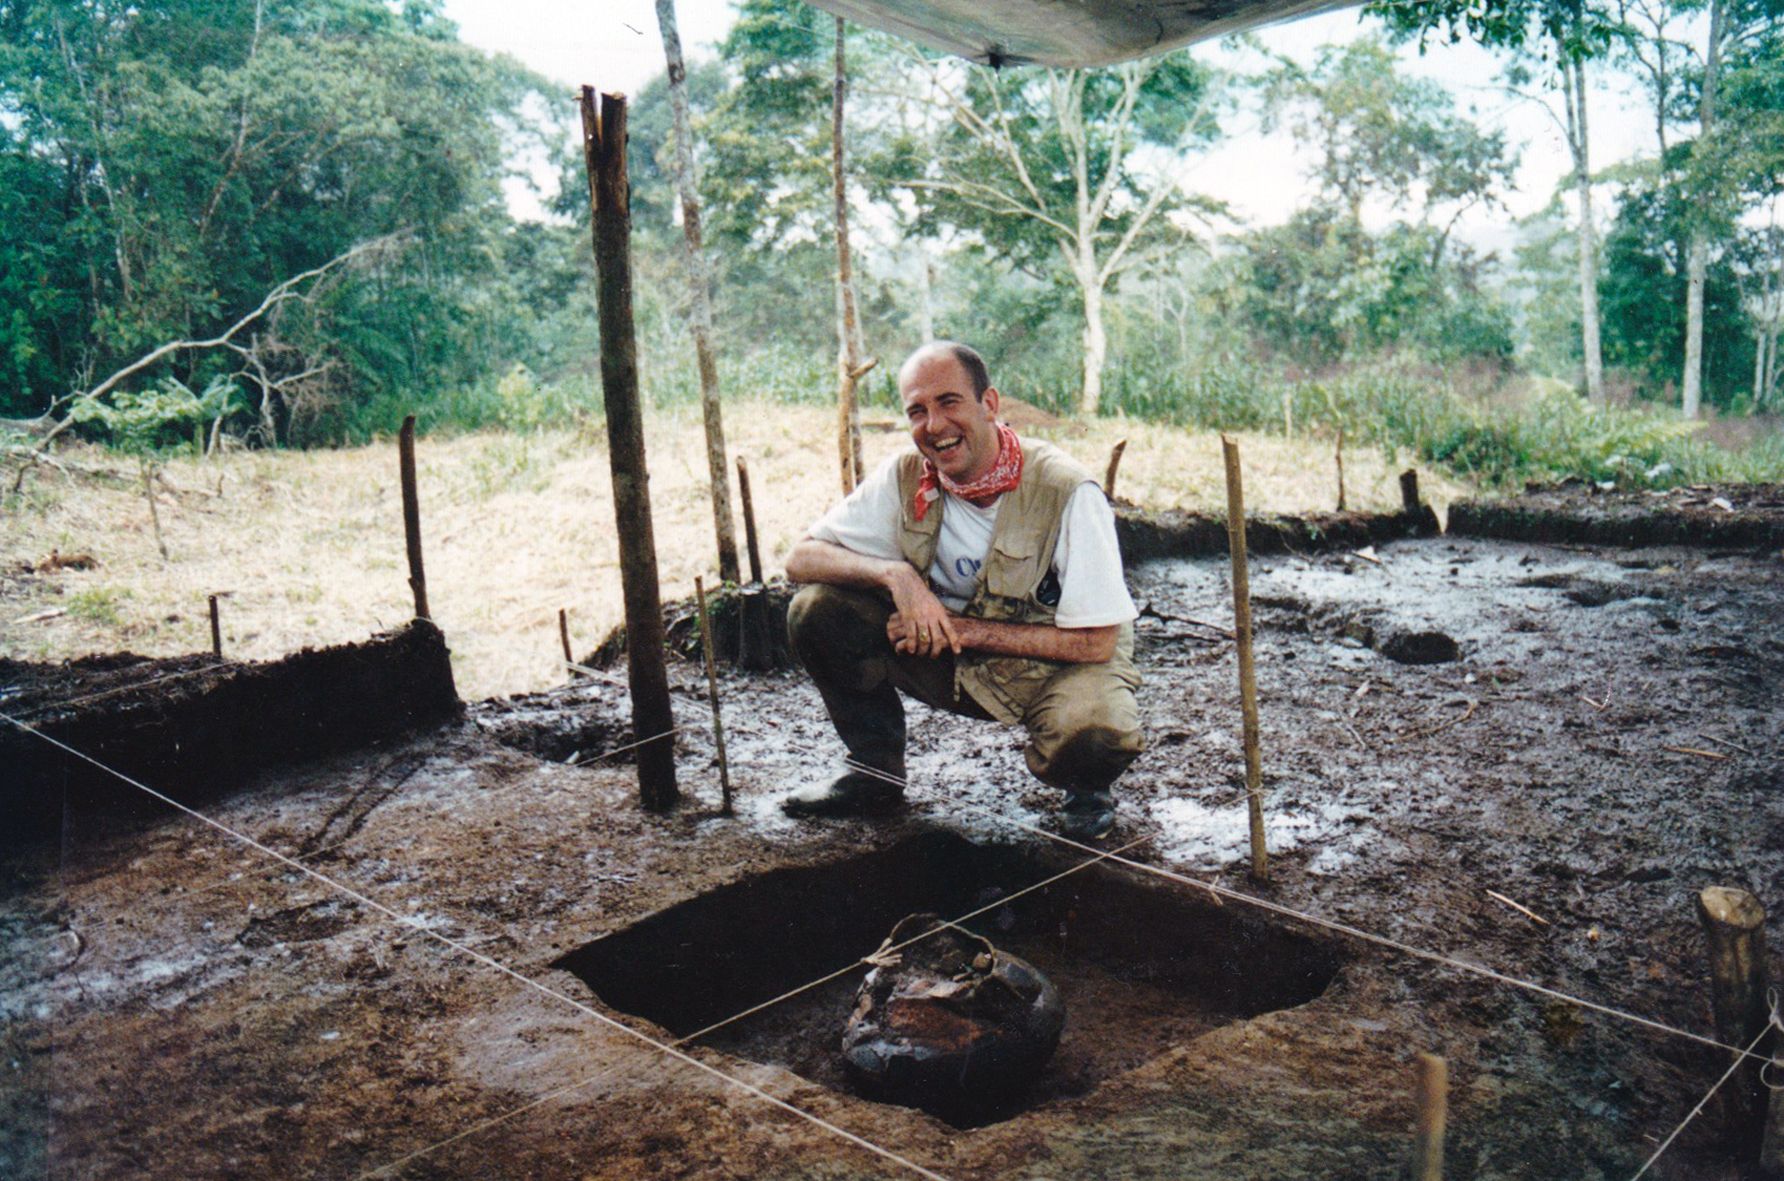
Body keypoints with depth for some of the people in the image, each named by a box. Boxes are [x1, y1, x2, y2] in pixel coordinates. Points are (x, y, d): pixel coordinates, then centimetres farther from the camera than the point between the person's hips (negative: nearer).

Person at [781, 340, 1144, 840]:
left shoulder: (1066, 492, -23)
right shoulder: (904, 477, -10)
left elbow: (1096, 643, -22)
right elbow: (801, 557, -8)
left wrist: (962, 628, -24)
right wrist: (894, 572, -27)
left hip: (1054, 666, -4)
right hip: (953, 666, 4)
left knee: (1095, 732, -38)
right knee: (818, 609, -15)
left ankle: (1086, 788, 2)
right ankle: (876, 771, 6)